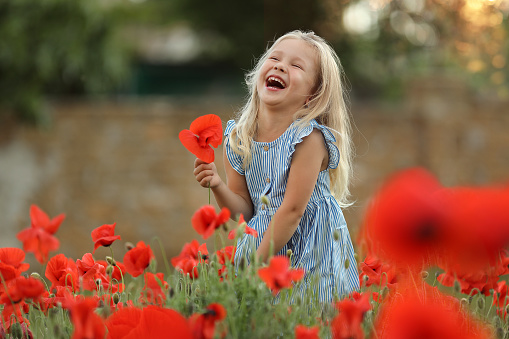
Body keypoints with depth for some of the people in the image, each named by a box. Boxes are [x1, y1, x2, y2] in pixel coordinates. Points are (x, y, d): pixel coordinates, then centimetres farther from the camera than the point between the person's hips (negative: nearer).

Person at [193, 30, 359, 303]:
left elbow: (293, 210, -19)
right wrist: (217, 186, -17)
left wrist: (256, 262, -18)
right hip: (262, 241, 4)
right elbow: (243, 211, 2)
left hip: (311, 251, -4)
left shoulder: (308, 137, -19)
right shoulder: (237, 140, -3)